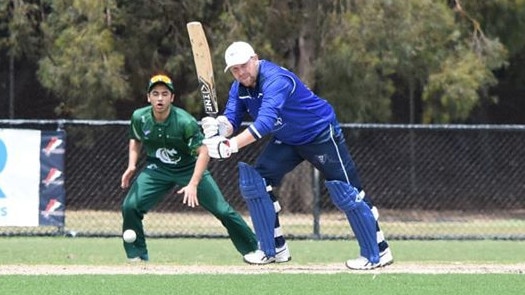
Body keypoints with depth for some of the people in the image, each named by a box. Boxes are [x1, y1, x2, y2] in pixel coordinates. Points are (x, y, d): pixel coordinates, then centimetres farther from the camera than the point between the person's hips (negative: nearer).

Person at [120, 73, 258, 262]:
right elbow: (136, 140, 8)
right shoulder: (139, 118, -14)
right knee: (130, 207, -16)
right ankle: (137, 255, 3)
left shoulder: (185, 122, -27)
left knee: (222, 210, -9)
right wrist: (132, 165, -10)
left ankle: (252, 249, 7)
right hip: (157, 170, 3)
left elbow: (203, 152, -28)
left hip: (190, 169, -3)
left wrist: (193, 185, -37)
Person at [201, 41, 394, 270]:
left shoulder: (275, 80, -33)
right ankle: (274, 250, 5)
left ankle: (378, 253, 1)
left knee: (347, 194, -9)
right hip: (286, 141, 8)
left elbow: (265, 121, -46)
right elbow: (232, 121, -13)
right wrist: (219, 127, -39)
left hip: (321, 135, -8)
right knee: (253, 180, -3)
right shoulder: (239, 88, -6)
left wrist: (230, 146, -55)